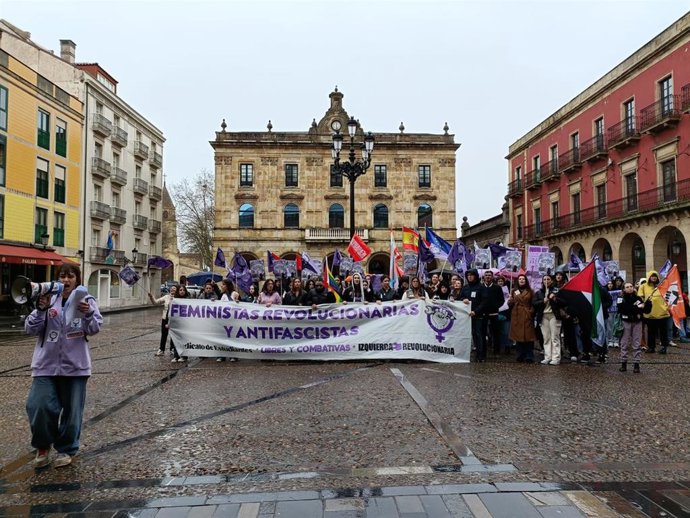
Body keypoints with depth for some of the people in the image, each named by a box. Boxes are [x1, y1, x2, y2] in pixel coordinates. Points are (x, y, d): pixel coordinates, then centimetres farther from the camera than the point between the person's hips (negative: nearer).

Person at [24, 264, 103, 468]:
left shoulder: (86, 300, 0)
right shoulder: (48, 299, 4)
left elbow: (94, 328, -9)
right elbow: (30, 329, 0)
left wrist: (89, 314, -29)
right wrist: (41, 309, -17)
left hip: (74, 365, -1)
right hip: (46, 364, 1)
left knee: (72, 411, 8)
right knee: (39, 406, -7)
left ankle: (66, 449, 30)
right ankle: (43, 446, 21)